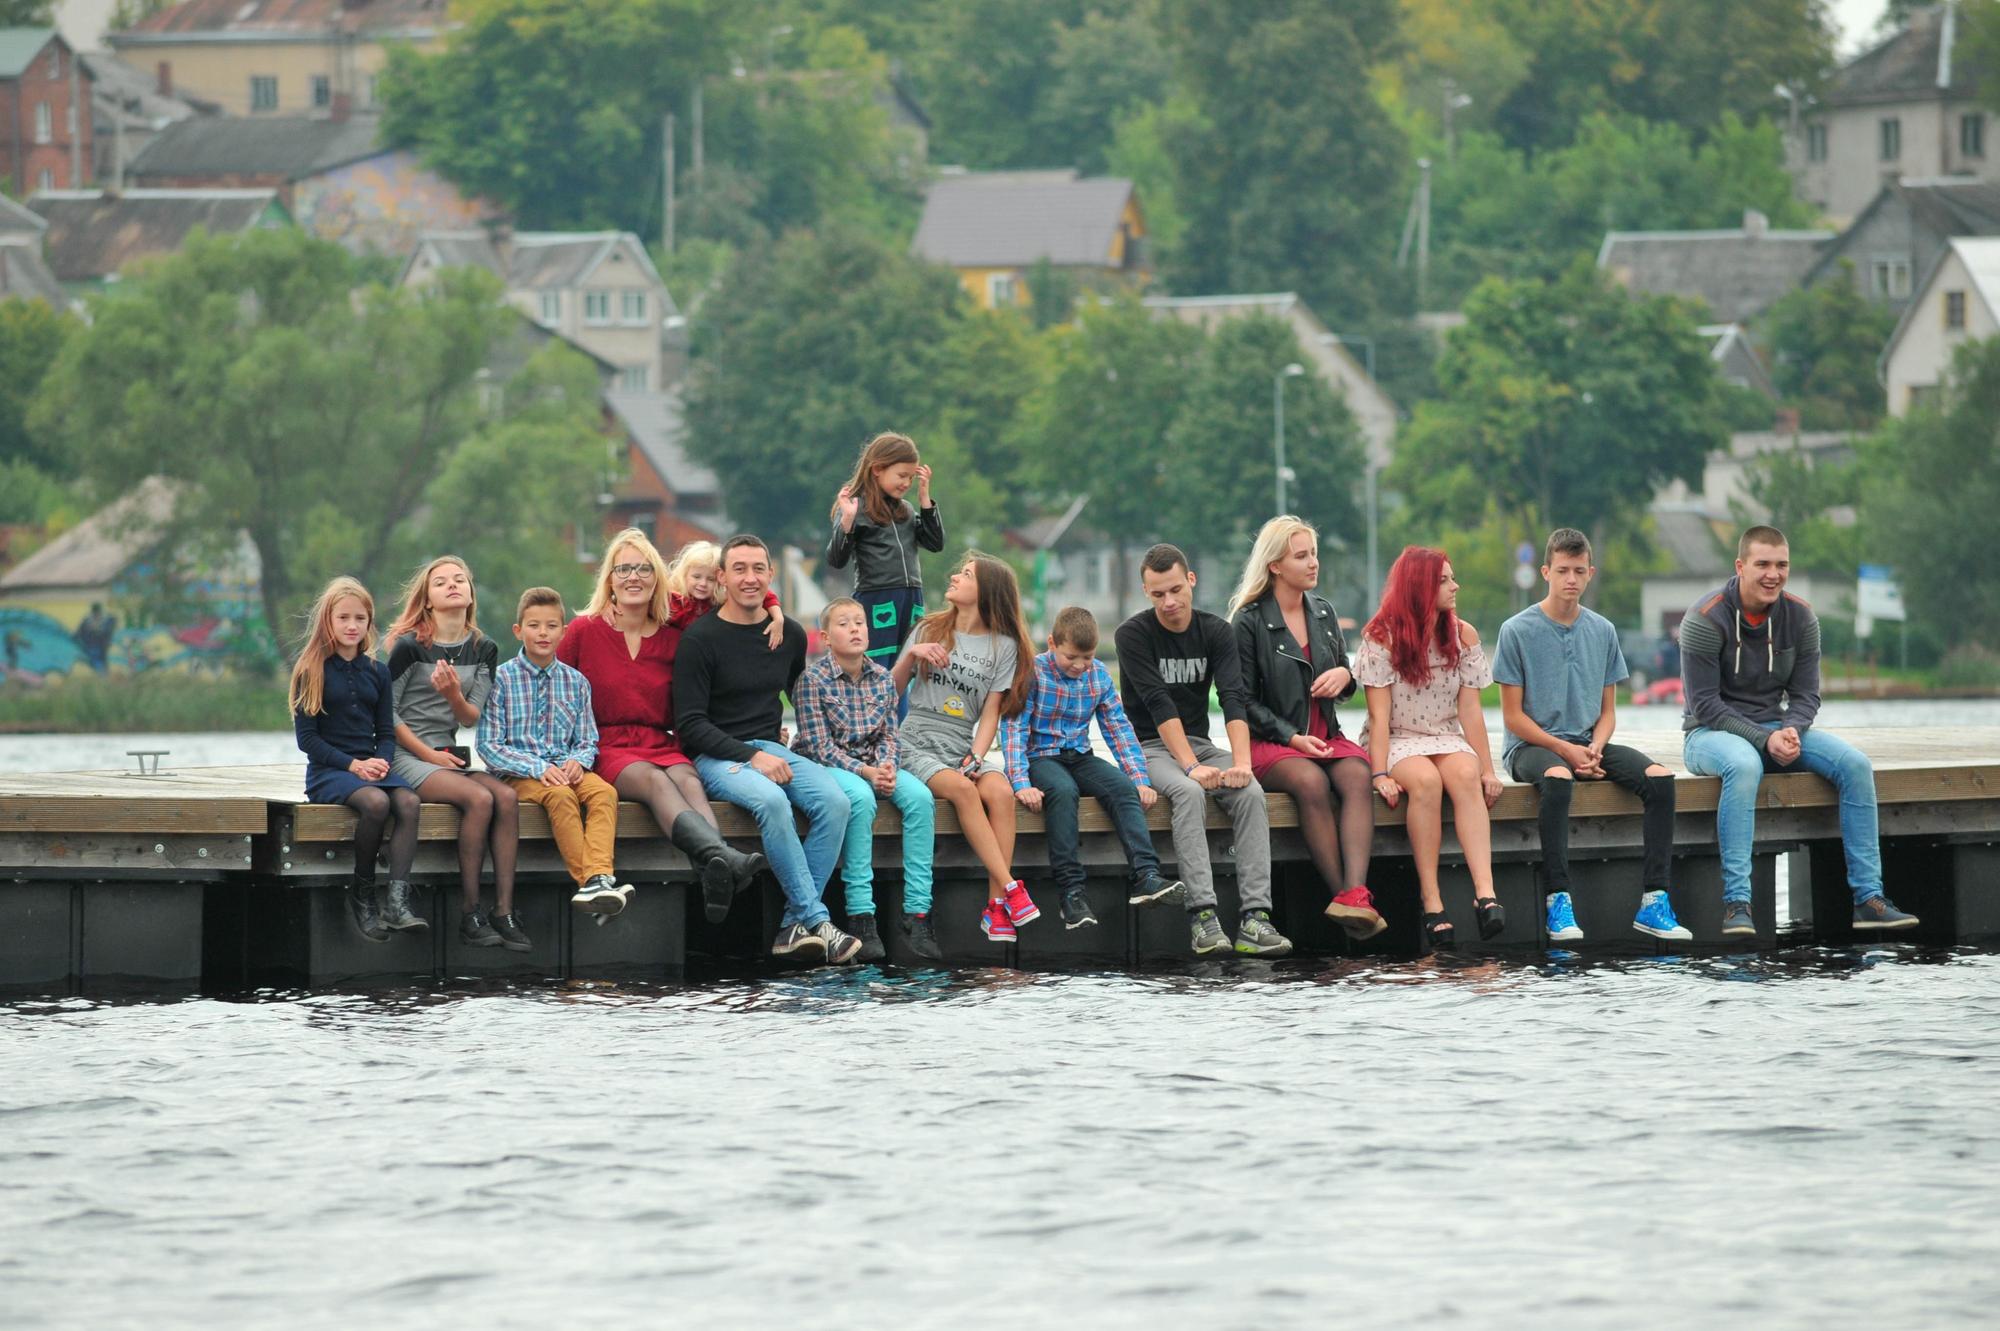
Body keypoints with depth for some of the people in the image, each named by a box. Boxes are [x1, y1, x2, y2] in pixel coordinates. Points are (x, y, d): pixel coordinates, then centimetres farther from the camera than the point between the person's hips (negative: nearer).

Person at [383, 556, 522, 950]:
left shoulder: (484, 650, 10)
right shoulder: (410, 646, -6)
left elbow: (472, 718, 5)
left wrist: (454, 696, -17)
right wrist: (430, 755, -9)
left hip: (451, 753, 6)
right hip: (407, 755, -6)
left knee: (507, 796, -23)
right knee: (479, 798, -29)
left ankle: (504, 910, -25)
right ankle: (469, 913, -24)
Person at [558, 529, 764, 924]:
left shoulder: (674, 637, 14)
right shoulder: (584, 631, 7)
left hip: (662, 748, 3)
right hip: (605, 751, -3)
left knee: (688, 781, -32)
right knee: (655, 780, -34)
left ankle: (715, 880, -60)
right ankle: (724, 859, -62)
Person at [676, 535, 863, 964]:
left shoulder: (790, 635, 12)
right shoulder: (700, 638, -5)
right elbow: (690, 724, -9)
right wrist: (751, 756, -17)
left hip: (771, 749, 5)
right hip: (715, 757, -5)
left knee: (834, 800, -24)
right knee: (772, 801, -35)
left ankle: (795, 927, -23)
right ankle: (817, 921, -32)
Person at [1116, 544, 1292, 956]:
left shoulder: (1216, 631, 2)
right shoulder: (1133, 635, -8)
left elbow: (1234, 699, -11)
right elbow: (1159, 705, -19)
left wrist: (1241, 762, -27)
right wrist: (1191, 766, -29)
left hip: (1199, 744, 4)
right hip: (1149, 749, -4)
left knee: (1250, 792, -26)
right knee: (1188, 792, -35)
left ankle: (1255, 917, -34)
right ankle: (1202, 915, -42)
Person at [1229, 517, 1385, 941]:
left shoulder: (1323, 612, 15)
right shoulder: (1249, 621, -2)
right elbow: (1245, 701, -4)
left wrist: (1345, 676, -1)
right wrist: (1292, 738, -15)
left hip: (1325, 736, 4)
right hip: (1269, 743, -4)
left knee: (1356, 776, -29)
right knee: (1311, 782, -36)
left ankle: (1355, 893, -46)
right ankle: (1341, 893, -37)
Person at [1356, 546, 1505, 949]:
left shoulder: (1463, 636, 6)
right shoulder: (1383, 637, -5)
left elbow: (1469, 709, 4)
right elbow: (1379, 714, -10)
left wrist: (1488, 768, -4)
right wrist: (1379, 775, -20)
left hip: (1447, 739, 3)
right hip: (1397, 742, -3)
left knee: (1466, 776, -32)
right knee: (1426, 780, -35)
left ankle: (1485, 893, -46)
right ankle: (1431, 904, -36)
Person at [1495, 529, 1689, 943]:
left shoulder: (1603, 632, 10)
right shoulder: (1517, 631, -3)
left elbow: (1607, 710, 14)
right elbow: (1513, 716, -4)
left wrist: (1594, 748, -8)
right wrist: (1564, 750, -15)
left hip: (1587, 743, 5)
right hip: (1531, 746, -5)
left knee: (1659, 778, -21)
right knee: (1557, 777, -40)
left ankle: (1653, 900, -23)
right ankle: (1558, 901, -41)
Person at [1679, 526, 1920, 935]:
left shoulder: (1801, 618, 1)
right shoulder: (1706, 620, -14)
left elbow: (1806, 694, 4)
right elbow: (1704, 703, -16)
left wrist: (1790, 730, -19)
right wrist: (1764, 740, -25)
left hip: (1775, 729, 5)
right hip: (1711, 732, -5)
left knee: (1855, 764, -17)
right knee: (1744, 765, -40)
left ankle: (1868, 897, -17)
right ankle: (1736, 903, -42)